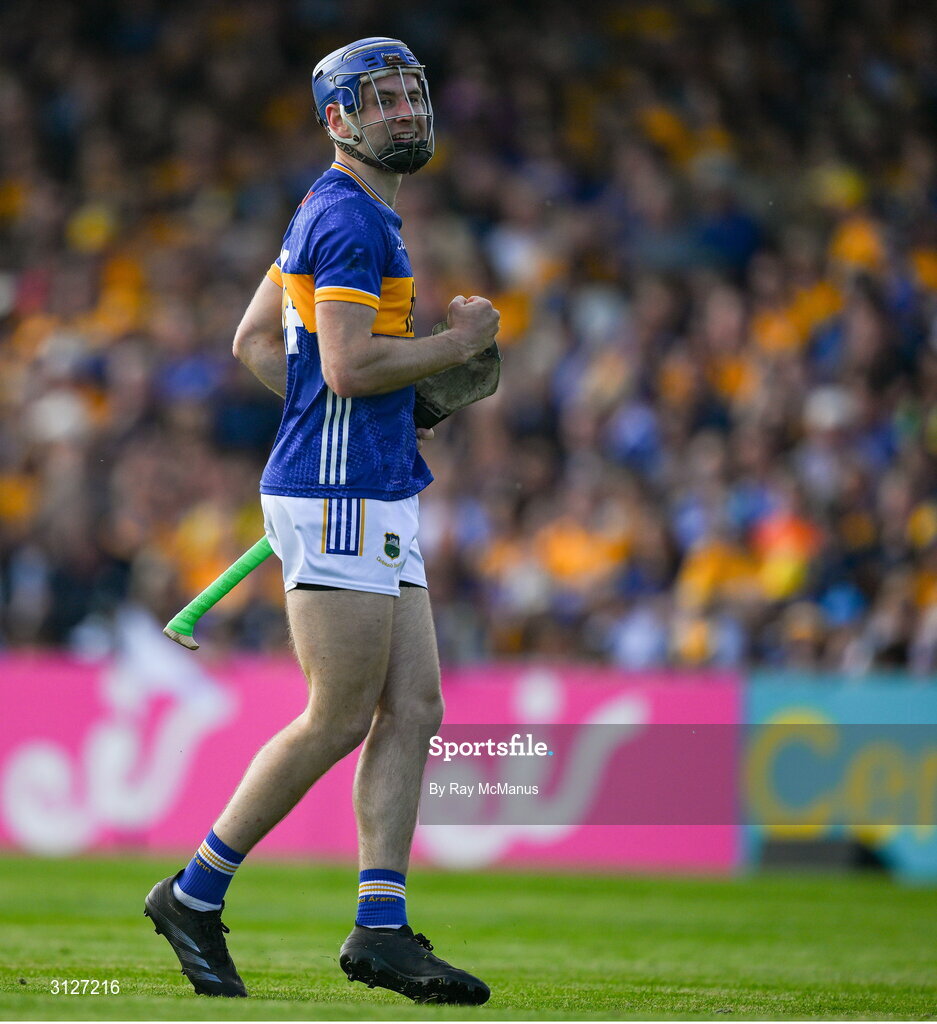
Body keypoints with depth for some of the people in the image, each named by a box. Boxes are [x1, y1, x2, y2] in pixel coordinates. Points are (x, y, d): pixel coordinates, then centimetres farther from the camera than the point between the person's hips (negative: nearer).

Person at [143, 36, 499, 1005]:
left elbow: (254, 342, 23)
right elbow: (349, 367, -22)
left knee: (413, 710, 4)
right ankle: (193, 896, 4)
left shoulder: (334, 214, 19)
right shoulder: (351, 219, -13)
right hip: (339, 498, -10)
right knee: (339, 721, -6)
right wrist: (459, 341, -10)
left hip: (377, 500, 10)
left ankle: (381, 928, 1)